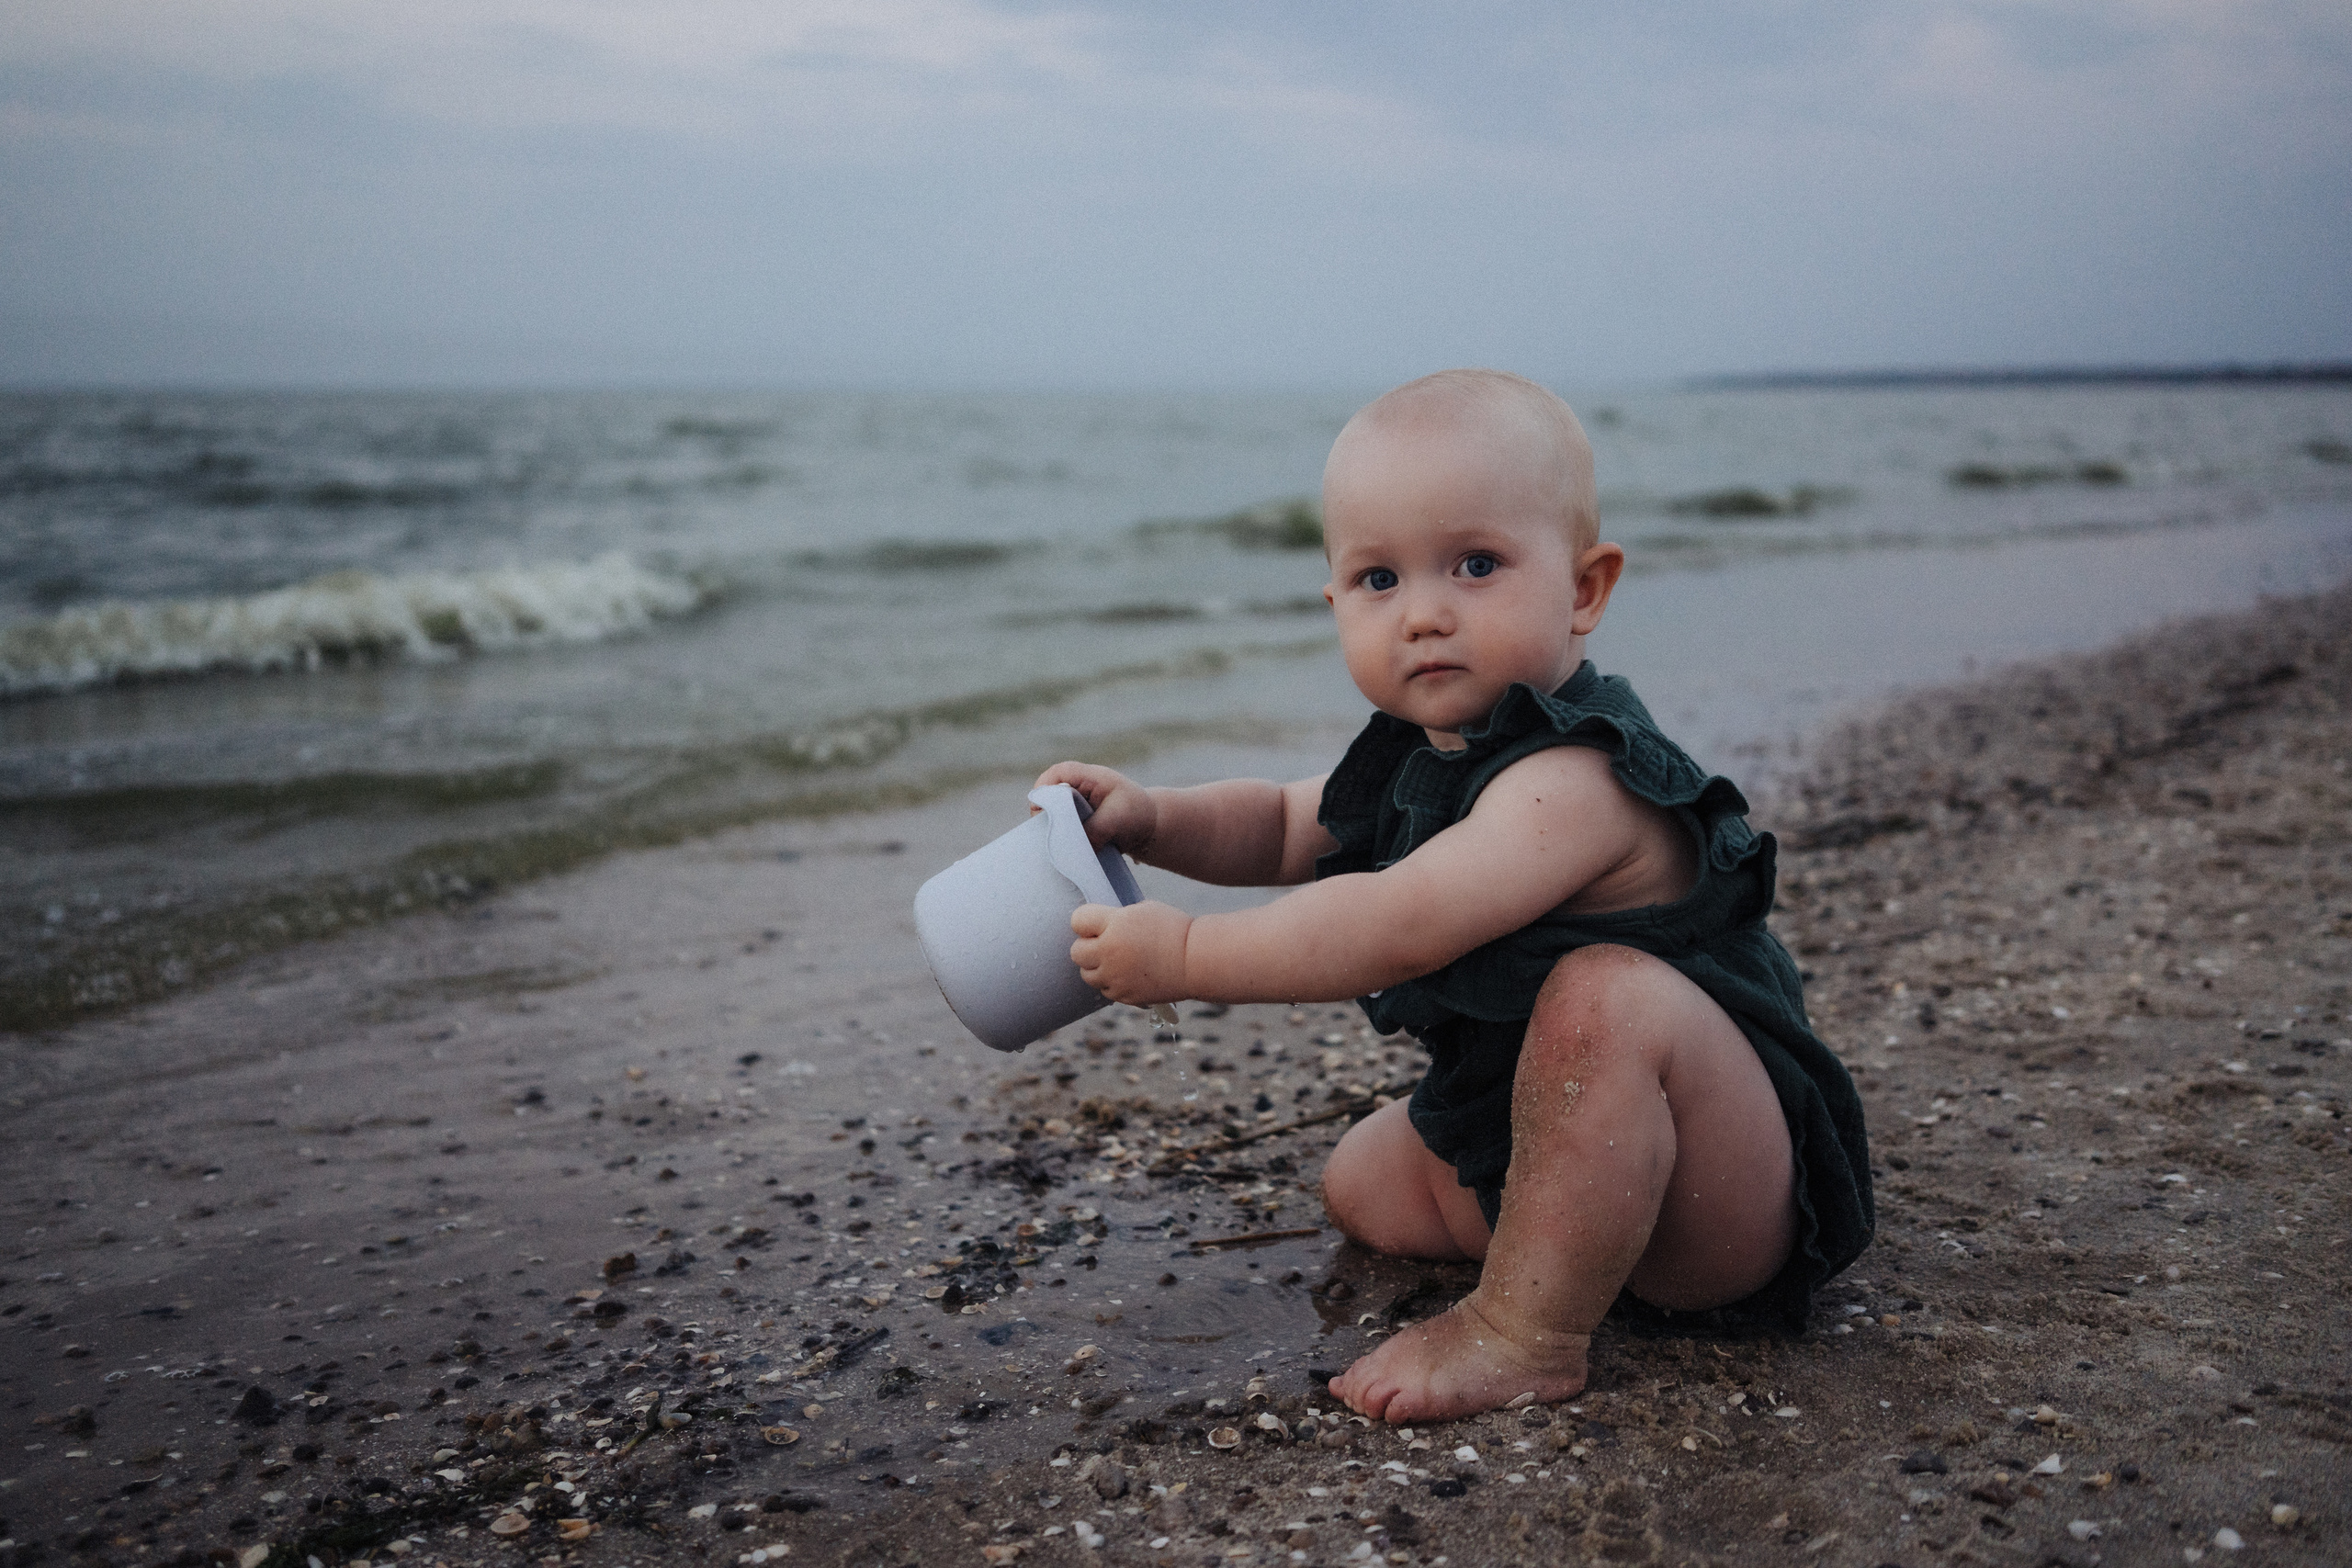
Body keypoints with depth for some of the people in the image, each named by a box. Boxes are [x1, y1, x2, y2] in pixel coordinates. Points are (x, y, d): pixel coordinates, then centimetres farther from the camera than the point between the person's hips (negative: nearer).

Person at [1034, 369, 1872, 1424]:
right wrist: (1148, 818, -1)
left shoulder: (1573, 780, -29)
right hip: (1542, 1152, 9)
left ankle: (1526, 1335, -23)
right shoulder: (1420, 753, 2)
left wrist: (1187, 953, -30)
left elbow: (1402, 926, -39)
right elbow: (1284, 828, 18)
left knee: (1604, 995, -36)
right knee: (1362, 1179, 14)